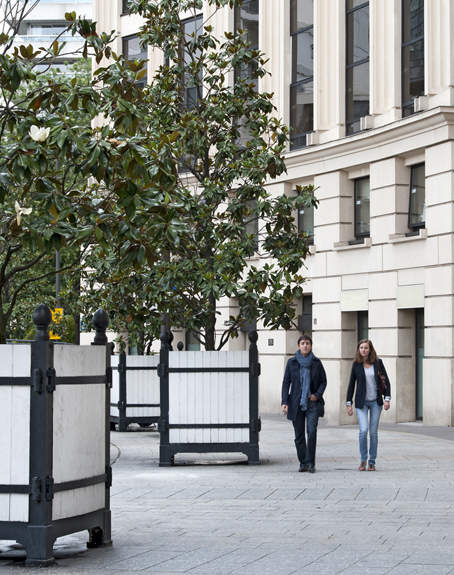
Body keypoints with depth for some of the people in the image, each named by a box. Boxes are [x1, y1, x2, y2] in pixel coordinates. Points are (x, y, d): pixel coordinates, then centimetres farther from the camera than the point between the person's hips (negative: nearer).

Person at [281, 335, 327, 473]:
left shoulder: (316, 362, 5)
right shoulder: (292, 362, 5)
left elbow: (323, 381, 11)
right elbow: (286, 382, 5)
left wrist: (317, 395, -6)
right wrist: (284, 402, -4)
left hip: (312, 403, -1)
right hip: (296, 404, 1)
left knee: (312, 432, -13)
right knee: (299, 435, 4)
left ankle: (310, 463, -7)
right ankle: (303, 463, 12)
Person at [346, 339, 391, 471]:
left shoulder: (378, 363, 1)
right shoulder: (356, 365, 1)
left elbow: (386, 381, 4)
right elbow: (351, 385, 6)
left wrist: (387, 398, -6)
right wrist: (349, 403, 3)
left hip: (376, 402, 1)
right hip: (362, 402, -1)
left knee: (373, 432, 2)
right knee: (363, 430, -16)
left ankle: (372, 462, 12)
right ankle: (363, 459, 3)